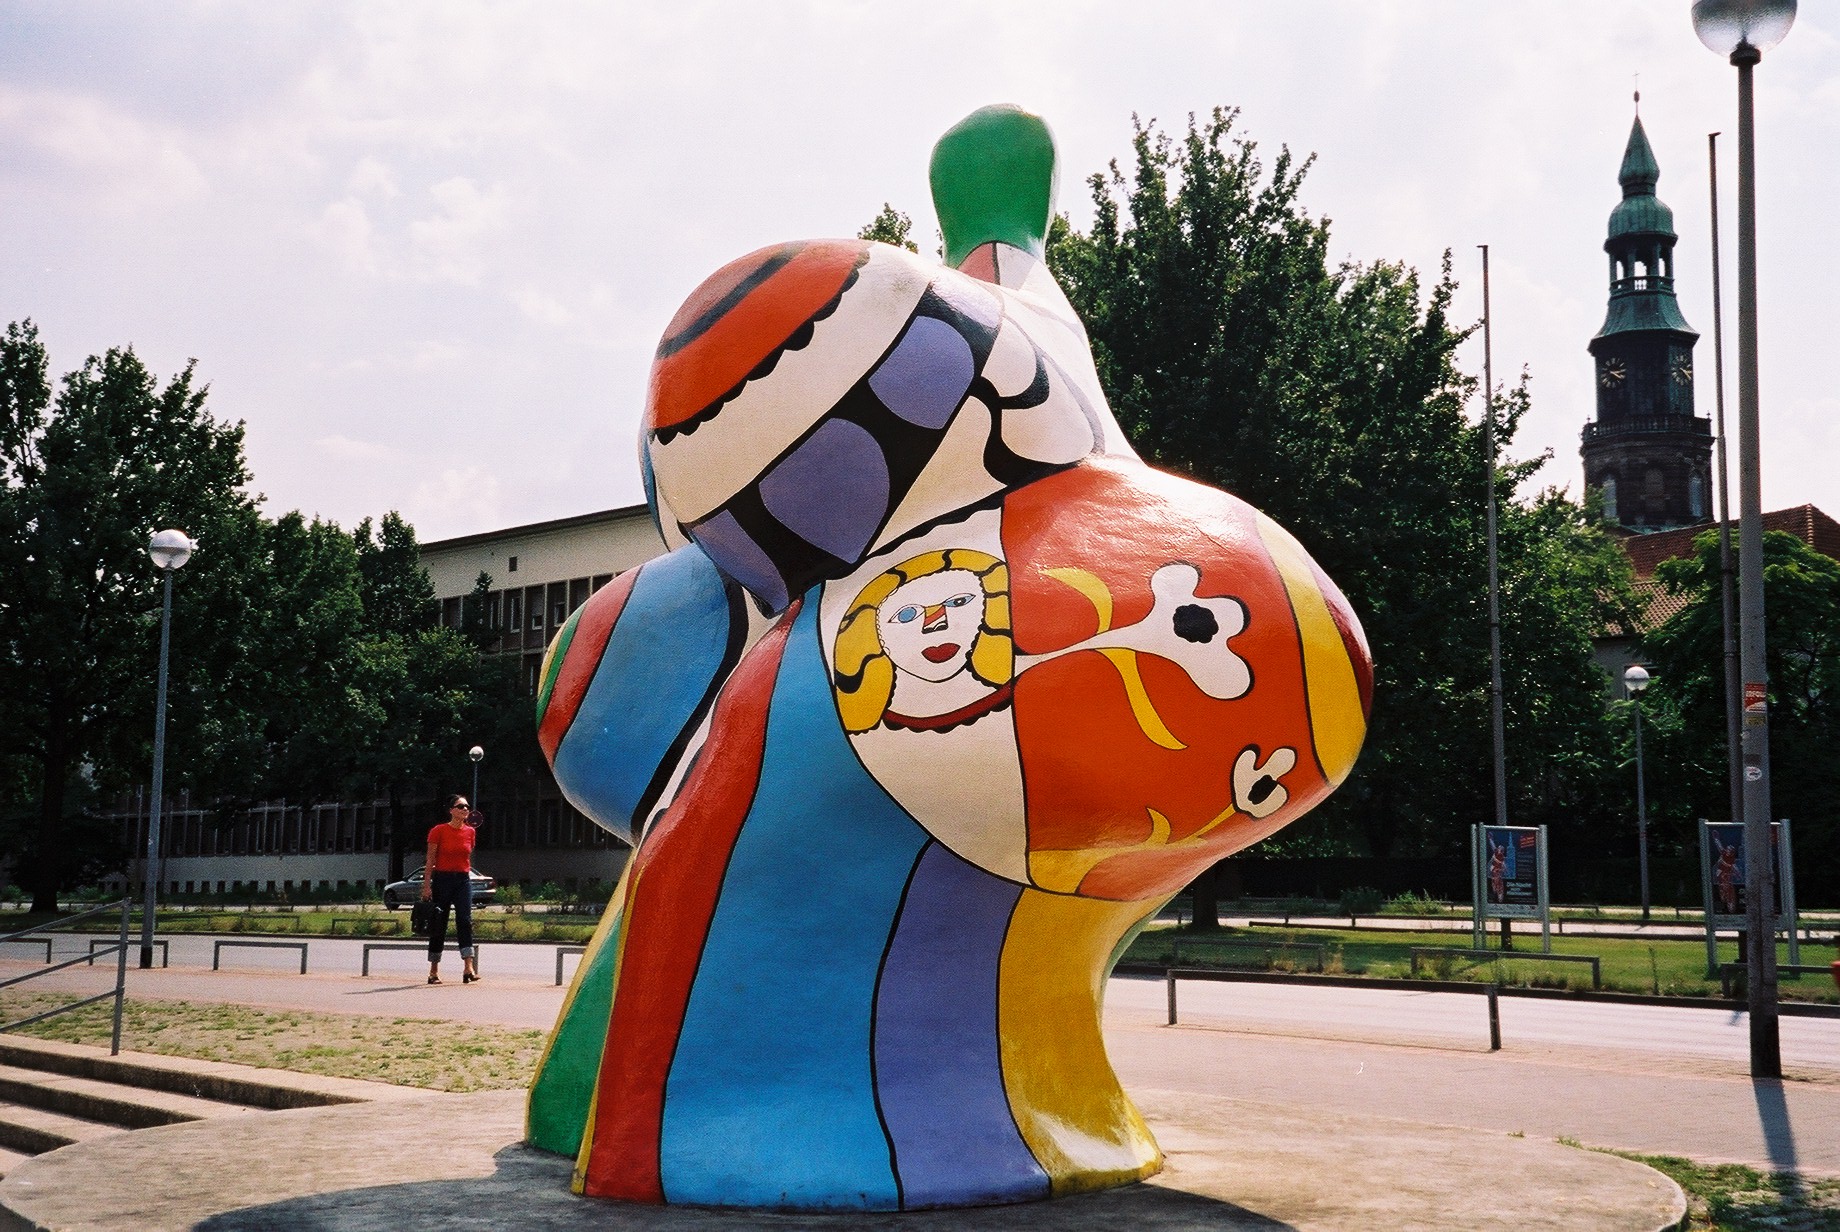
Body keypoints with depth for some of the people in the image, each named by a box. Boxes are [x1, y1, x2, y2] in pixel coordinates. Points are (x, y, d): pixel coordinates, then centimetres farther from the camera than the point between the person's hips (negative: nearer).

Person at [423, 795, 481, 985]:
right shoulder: (439, 831, -5)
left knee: (465, 921, -12)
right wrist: (427, 885, -9)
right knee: (438, 925, 4)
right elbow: (430, 859, -6)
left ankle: (469, 969, -20)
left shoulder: (470, 832, 6)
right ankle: (434, 971, 14)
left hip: (463, 879, 3)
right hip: (442, 879, -3)